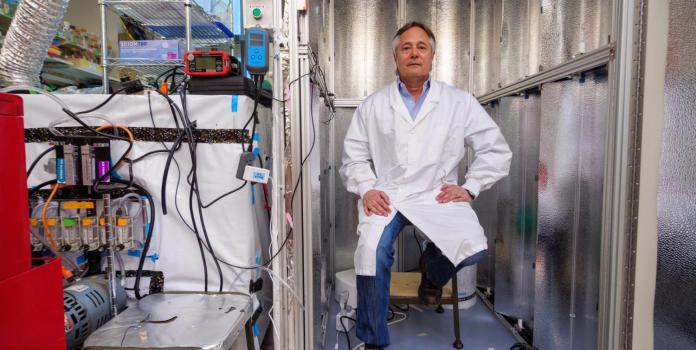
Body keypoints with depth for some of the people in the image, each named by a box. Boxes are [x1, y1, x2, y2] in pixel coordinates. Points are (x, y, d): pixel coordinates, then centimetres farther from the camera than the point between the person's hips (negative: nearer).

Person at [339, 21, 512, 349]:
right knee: (372, 251, -27)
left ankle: (431, 269, 16)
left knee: (472, 247, -23)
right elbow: (354, 156, 10)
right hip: (385, 196, 0)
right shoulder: (373, 105, 9)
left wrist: (469, 188, 0)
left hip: (437, 196, 1)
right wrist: (366, 189, -7)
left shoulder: (459, 102, 6)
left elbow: (496, 149, 9)